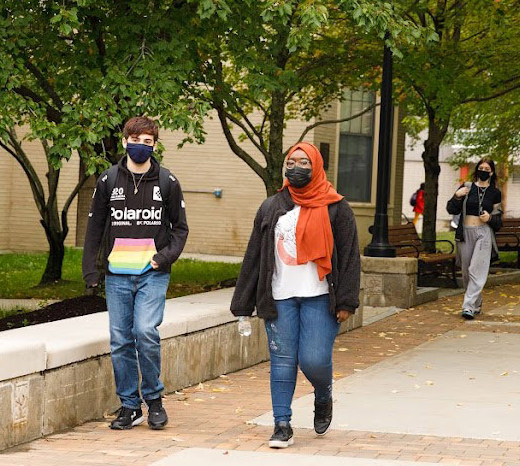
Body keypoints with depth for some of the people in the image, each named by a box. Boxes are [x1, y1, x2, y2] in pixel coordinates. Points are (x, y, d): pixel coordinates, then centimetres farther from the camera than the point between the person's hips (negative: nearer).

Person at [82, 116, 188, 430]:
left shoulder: (167, 181, 5)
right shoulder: (109, 180, 7)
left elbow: (180, 227, 11)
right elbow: (95, 227, 11)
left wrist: (166, 256, -6)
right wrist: (90, 270, 4)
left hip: (152, 274, -2)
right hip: (117, 275, 2)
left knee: (146, 331, -17)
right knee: (121, 340, 2)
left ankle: (154, 399, 1)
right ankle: (130, 406, 12)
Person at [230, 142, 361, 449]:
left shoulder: (335, 208, 2)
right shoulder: (271, 208, 12)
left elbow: (349, 255, 0)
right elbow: (254, 257, 12)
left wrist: (346, 302, -8)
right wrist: (243, 306, 9)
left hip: (319, 298, -3)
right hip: (280, 298, 3)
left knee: (314, 360, -9)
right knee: (282, 361, 1)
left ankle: (323, 399, 24)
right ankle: (282, 425, 7)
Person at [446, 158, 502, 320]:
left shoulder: (495, 193, 6)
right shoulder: (467, 187, 7)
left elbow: (498, 219, 12)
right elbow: (452, 210, 5)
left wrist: (490, 218, -10)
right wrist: (457, 197, -14)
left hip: (484, 233, -2)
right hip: (465, 233, 2)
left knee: (477, 271, -14)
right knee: (466, 271, 8)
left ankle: (469, 307, -18)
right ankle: (477, 305, 24)